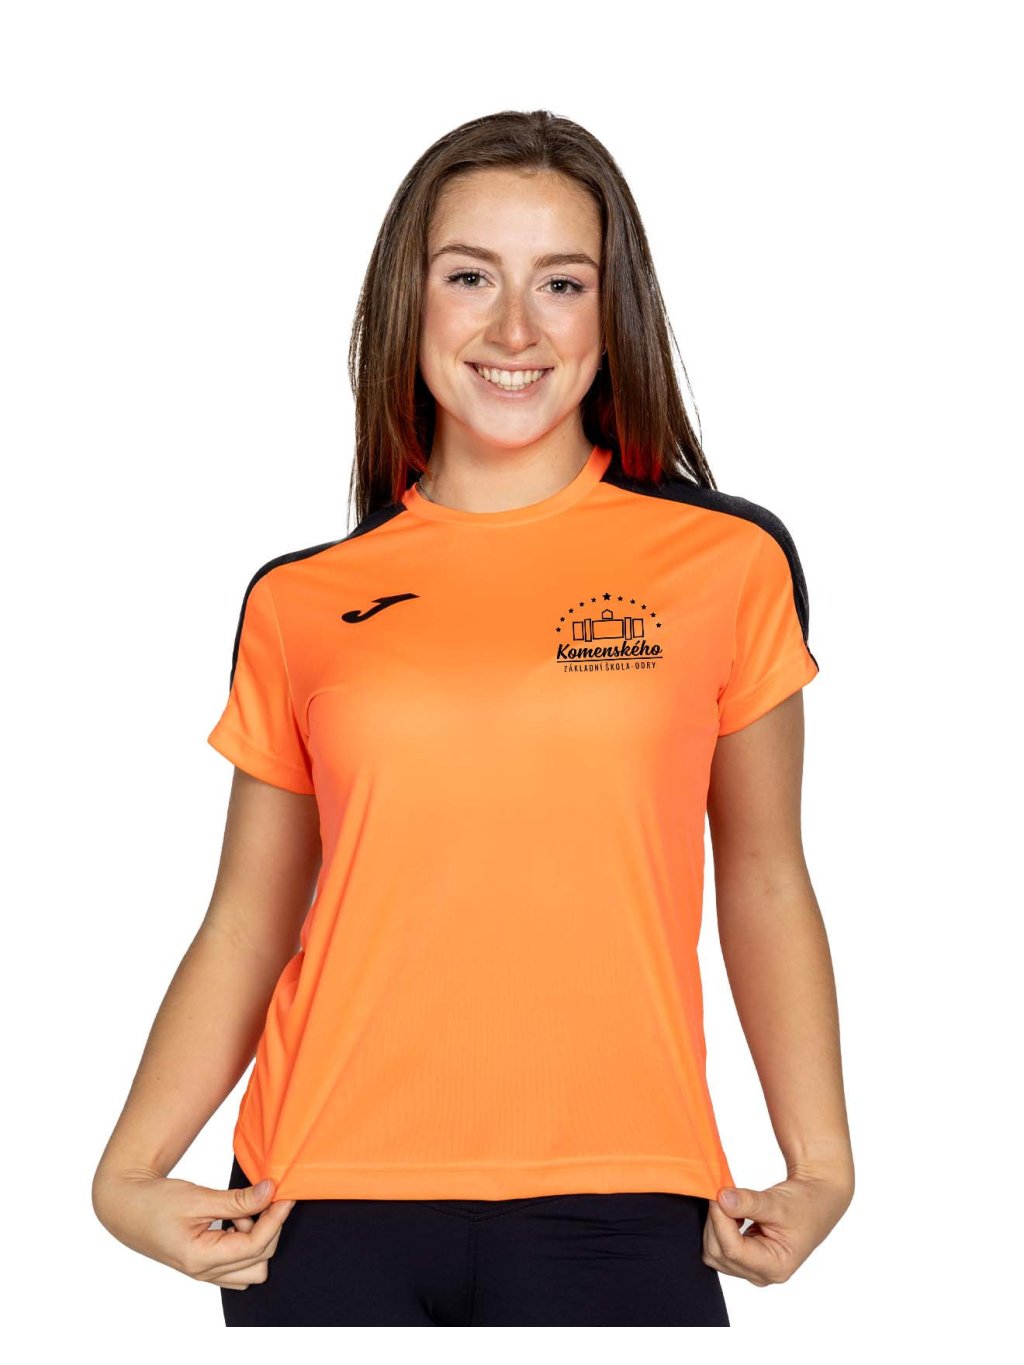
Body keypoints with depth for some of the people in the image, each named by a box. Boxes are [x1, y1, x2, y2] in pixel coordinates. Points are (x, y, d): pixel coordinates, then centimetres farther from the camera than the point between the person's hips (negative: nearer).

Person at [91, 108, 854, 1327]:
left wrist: (820, 1166, 2)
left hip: (614, 1210, -1)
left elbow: (763, 882, 8)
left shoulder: (728, 563, 3)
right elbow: (246, 925, 8)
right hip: (328, 1204, 1)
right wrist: (128, 1176, -3)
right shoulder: (297, 602, 6)